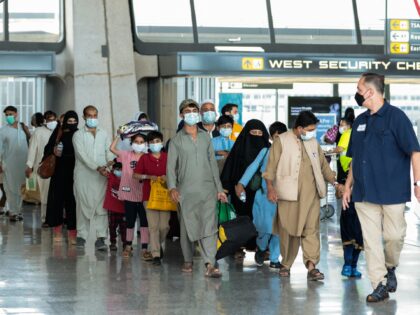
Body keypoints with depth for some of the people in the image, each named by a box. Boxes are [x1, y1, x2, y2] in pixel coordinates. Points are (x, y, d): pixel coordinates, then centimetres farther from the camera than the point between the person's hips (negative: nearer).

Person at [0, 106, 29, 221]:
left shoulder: (23, 128, 5)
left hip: (23, 163, 2)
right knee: (11, 188, -1)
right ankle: (13, 212, 4)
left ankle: (18, 210, 15)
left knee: (21, 188, 6)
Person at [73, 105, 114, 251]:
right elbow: (83, 155, -8)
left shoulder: (104, 134, 16)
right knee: (83, 205, 0)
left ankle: (100, 238, -6)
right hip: (84, 175, -2)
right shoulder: (78, 135, 4)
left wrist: (110, 162, -14)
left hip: (102, 176, 2)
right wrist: (97, 167, -18)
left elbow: (109, 150, 8)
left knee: (101, 206, -5)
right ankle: (82, 236, 12)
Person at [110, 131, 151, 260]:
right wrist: (118, 136, -4)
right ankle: (128, 246, 28)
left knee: (144, 221, -3)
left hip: (143, 194, -1)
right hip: (129, 193, 1)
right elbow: (112, 148, -3)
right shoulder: (126, 155, 4)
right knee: (130, 221, 13)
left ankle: (144, 249, -1)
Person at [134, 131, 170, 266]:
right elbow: (135, 175, 5)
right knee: (153, 226, -5)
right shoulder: (144, 158, 4)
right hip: (149, 196, -1)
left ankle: (159, 244, 28)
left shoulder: (167, 157, 5)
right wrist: (149, 177, -10)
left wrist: (167, 177, -11)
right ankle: (156, 254, -1)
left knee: (164, 226, -3)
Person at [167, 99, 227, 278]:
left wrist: (219, 188, 13)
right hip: (186, 191, -1)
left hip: (207, 189, 1)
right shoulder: (176, 140, 5)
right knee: (187, 227, 5)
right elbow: (171, 166, -2)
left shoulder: (206, 137, 13)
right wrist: (172, 187, -18)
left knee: (209, 226, -10)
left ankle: (210, 265, -17)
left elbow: (213, 163, 16)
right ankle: (188, 261, 21)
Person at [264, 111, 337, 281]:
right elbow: (271, 165, -4)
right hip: (288, 193, -3)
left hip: (311, 193, 4)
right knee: (288, 230, 2)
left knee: (311, 229, -7)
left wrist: (335, 183, 15)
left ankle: (311, 266, -12)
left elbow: (323, 165, 23)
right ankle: (286, 264, 17)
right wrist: (270, 187, -13)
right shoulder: (282, 141, 1)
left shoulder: (313, 142, 17)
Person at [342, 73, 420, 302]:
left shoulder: (395, 117, -5)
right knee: (371, 240, 1)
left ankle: (390, 268, 27)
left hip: (392, 191, -5)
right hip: (365, 192, 5)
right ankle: (380, 285, 5)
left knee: (394, 236, -1)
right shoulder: (360, 121, 13)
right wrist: (348, 186, 15)